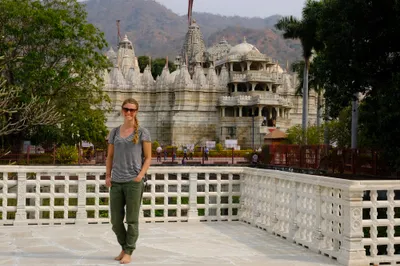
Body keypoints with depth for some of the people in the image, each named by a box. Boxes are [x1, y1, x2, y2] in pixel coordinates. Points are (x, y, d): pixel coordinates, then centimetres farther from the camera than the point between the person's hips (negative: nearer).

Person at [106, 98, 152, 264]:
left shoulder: (142, 132, 1)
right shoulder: (114, 132, 12)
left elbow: (148, 158, 1)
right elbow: (110, 157, 15)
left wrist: (140, 175, -12)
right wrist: (107, 177, 3)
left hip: (134, 182, -4)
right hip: (116, 182, 4)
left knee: (132, 219, 0)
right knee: (115, 220, 7)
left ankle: (128, 253, 11)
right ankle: (124, 247, 28)